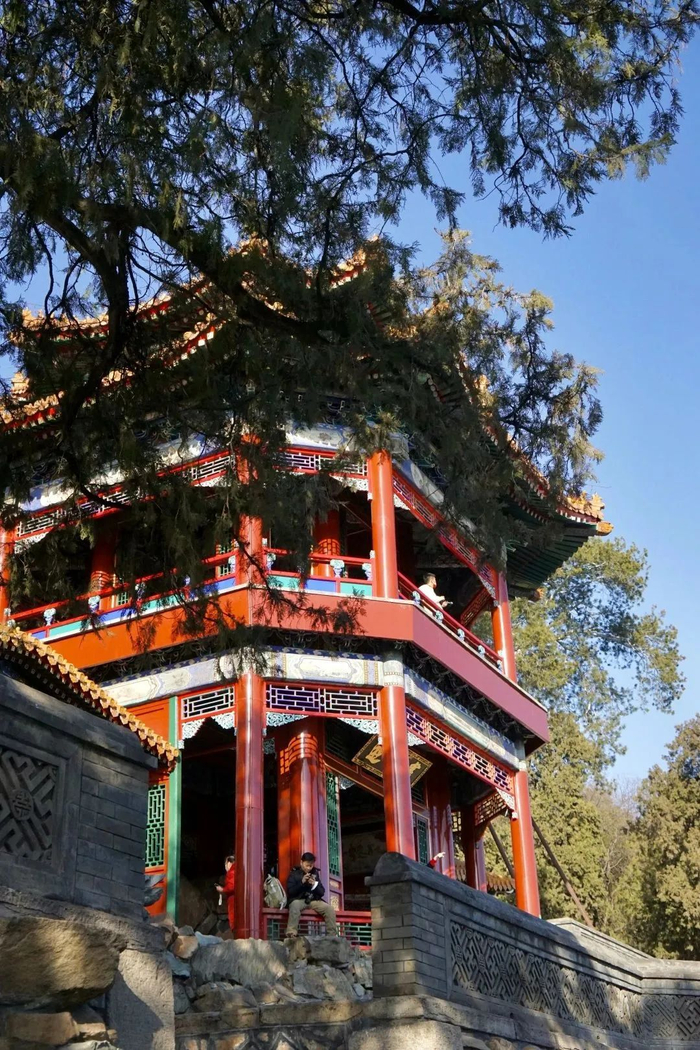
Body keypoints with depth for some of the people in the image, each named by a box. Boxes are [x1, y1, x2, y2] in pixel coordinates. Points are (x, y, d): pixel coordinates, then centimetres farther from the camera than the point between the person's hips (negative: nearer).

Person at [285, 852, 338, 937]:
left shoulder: (315, 873, 12)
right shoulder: (294, 874, 2)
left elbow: (322, 892, 9)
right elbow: (290, 892, -8)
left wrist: (314, 885, -11)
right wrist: (302, 882, -18)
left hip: (313, 900, 4)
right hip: (298, 900, -4)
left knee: (330, 908, -21)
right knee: (295, 905, -39)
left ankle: (332, 936, -15)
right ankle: (291, 935, -41)